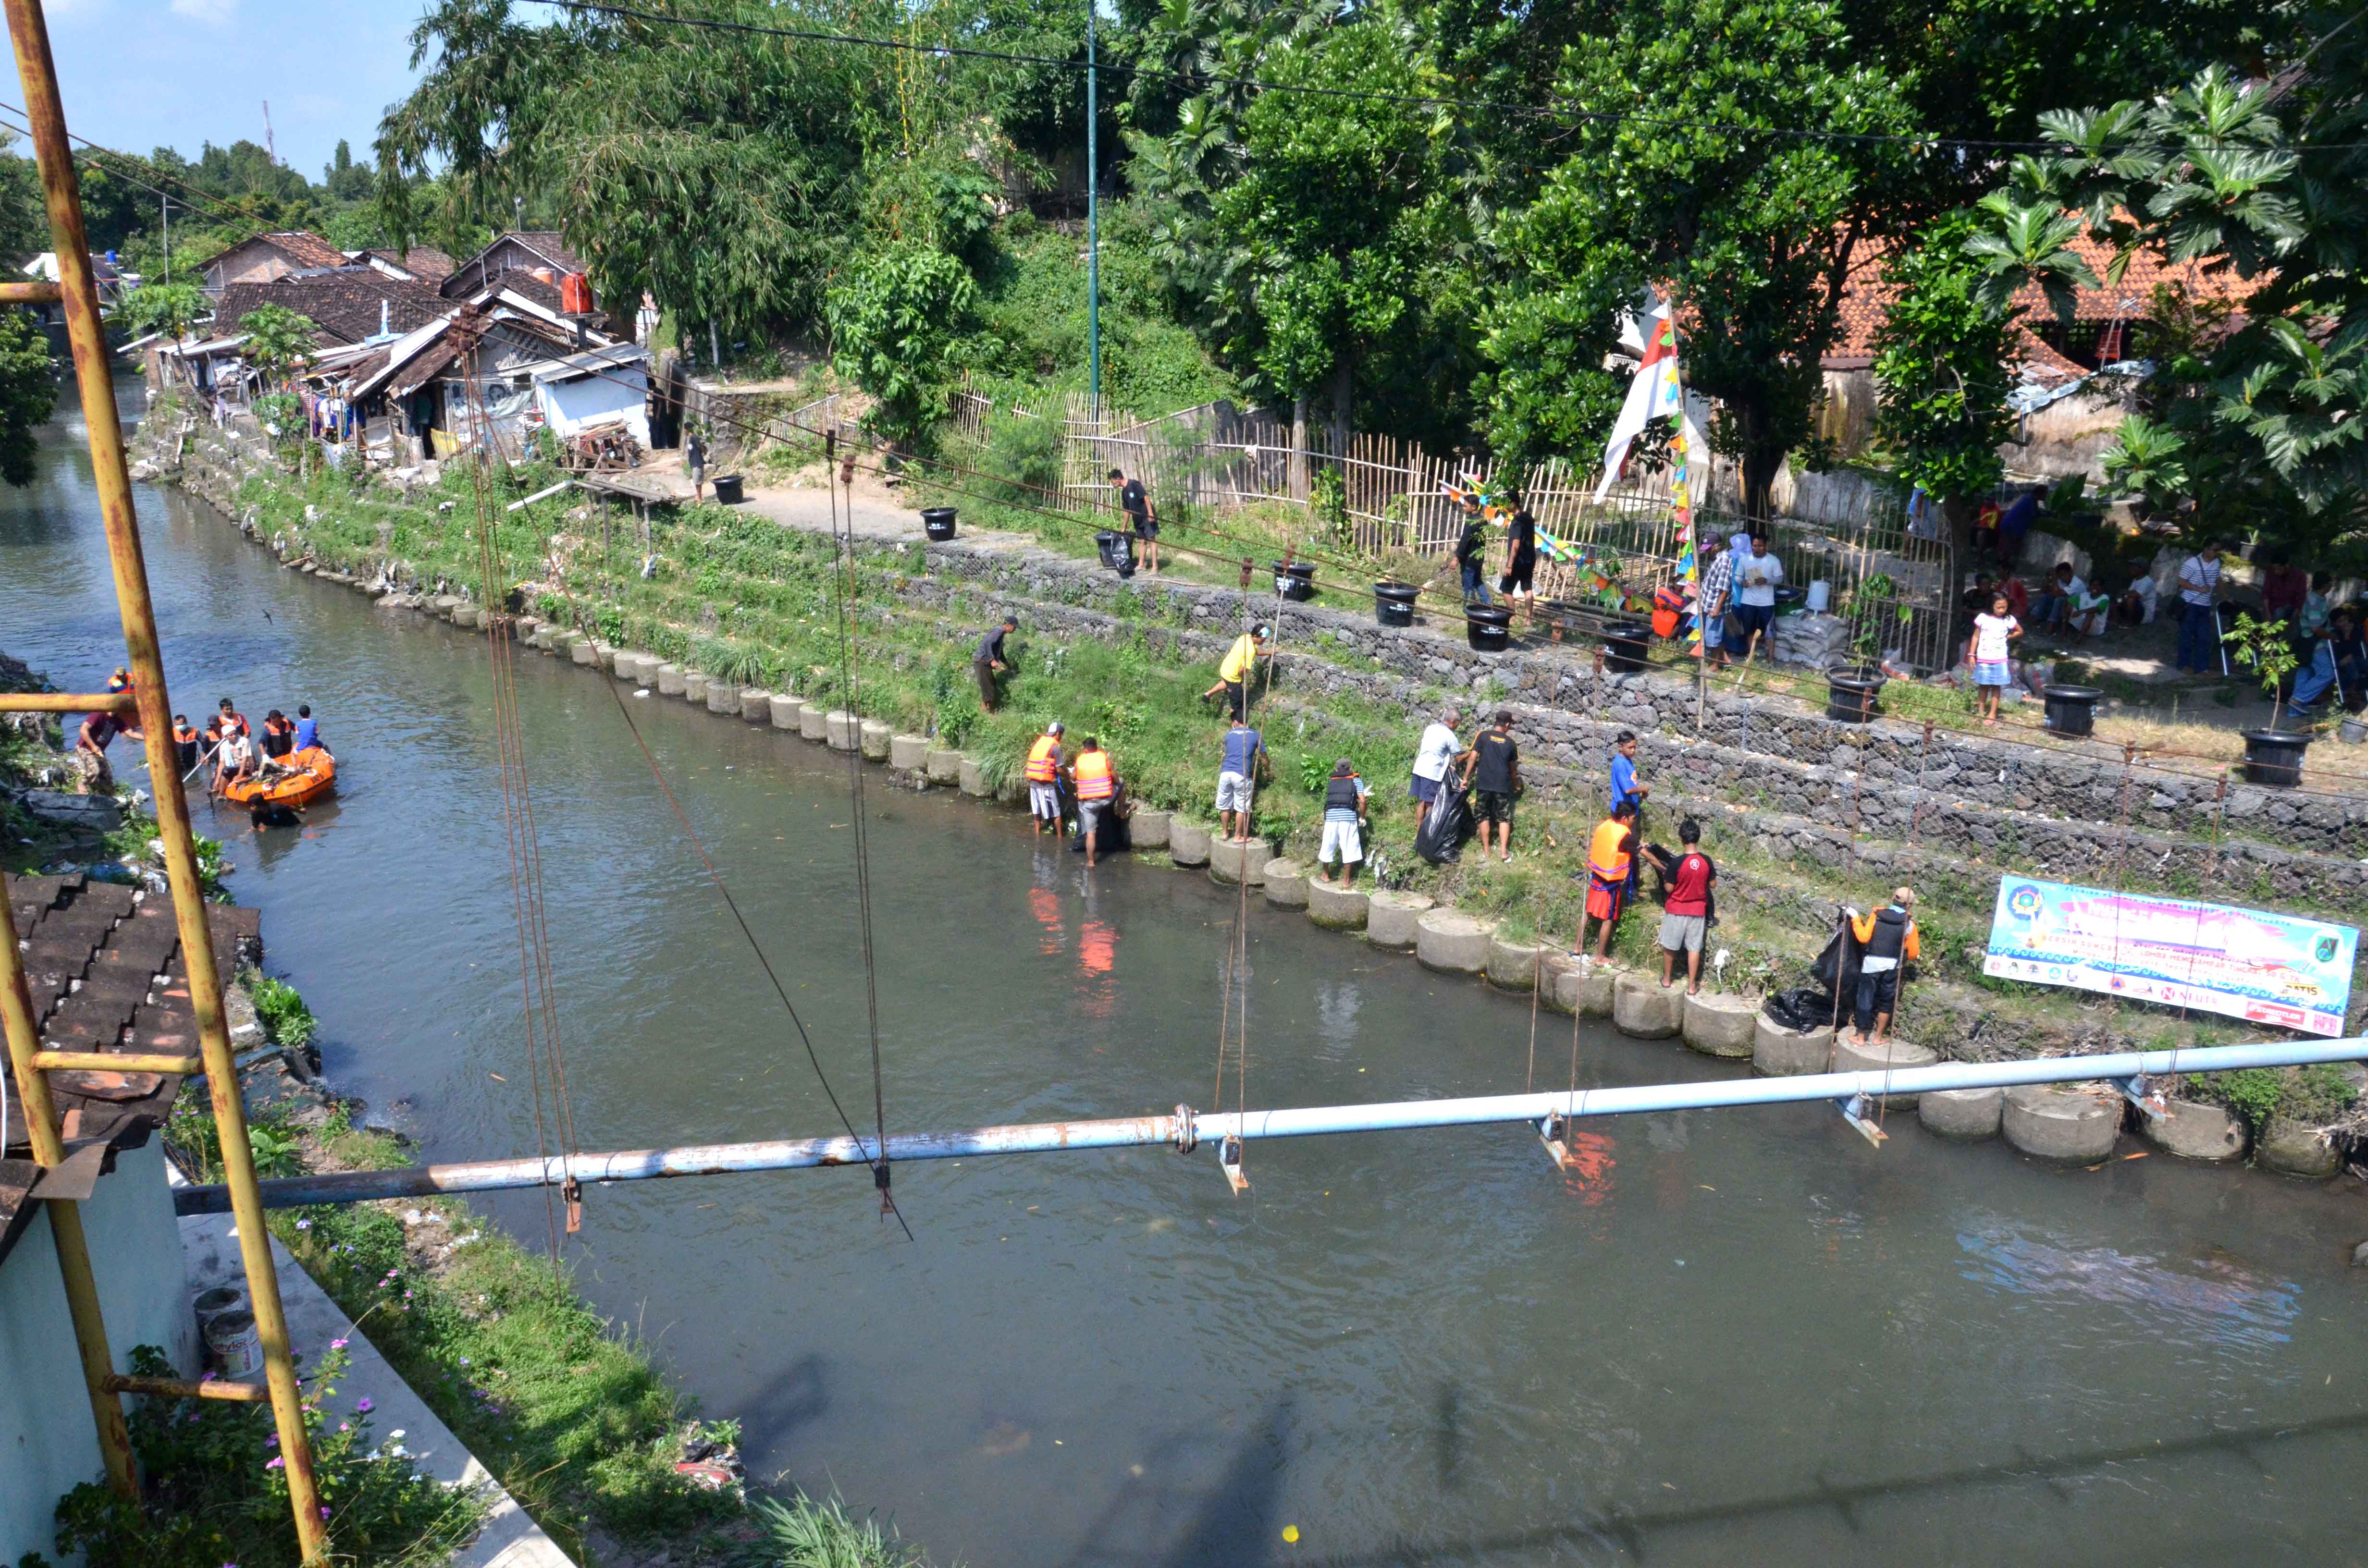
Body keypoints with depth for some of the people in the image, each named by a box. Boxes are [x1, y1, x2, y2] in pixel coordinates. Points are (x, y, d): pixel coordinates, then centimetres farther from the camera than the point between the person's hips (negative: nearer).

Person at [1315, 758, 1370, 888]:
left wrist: (1362, 793, 35)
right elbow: (1362, 801, -1)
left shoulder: (1331, 781, 20)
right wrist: (1362, 818, 12)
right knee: (1349, 848, 7)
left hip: (1331, 815, 3)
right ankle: (1347, 880, 12)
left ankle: (1325, 875, 33)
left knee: (1328, 846, 16)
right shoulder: (1356, 781, 10)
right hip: (1349, 816, -3)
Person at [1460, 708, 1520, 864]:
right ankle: (1504, 852, 1)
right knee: (1504, 818, 8)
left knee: (1484, 817, 10)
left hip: (1484, 784, 0)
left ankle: (1485, 852, 11)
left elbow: (1472, 758, -7)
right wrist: (1517, 785, 29)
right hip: (1503, 785, 1)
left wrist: (1466, 778, -1)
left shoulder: (1483, 736, -2)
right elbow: (1513, 768, 14)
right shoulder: (1510, 743, 4)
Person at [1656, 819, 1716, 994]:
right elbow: (1713, 884, 3)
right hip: (1698, 911, 3)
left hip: (1676, 910, -3)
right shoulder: (1706, 861, -10)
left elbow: (1669, 888, -13)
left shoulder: (1678, 862, -21)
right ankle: (1692, 986, 16)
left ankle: (1667, 979, 29)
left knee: (1670, 946, 15)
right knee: (1694, 948, 11)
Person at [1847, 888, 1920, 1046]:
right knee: (1886, 1003, 17)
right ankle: (1878, 1038, 23)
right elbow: (1912, 953, -2)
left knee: (1865, 1000, 10)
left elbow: (1864, 938, -10)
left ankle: (1861, 1038, 18)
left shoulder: (1877, 915, -4)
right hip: (1892, 967, 0)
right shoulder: (1909, 925, -3)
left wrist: (1856, 919, 1)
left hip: (1871, 964, 0)